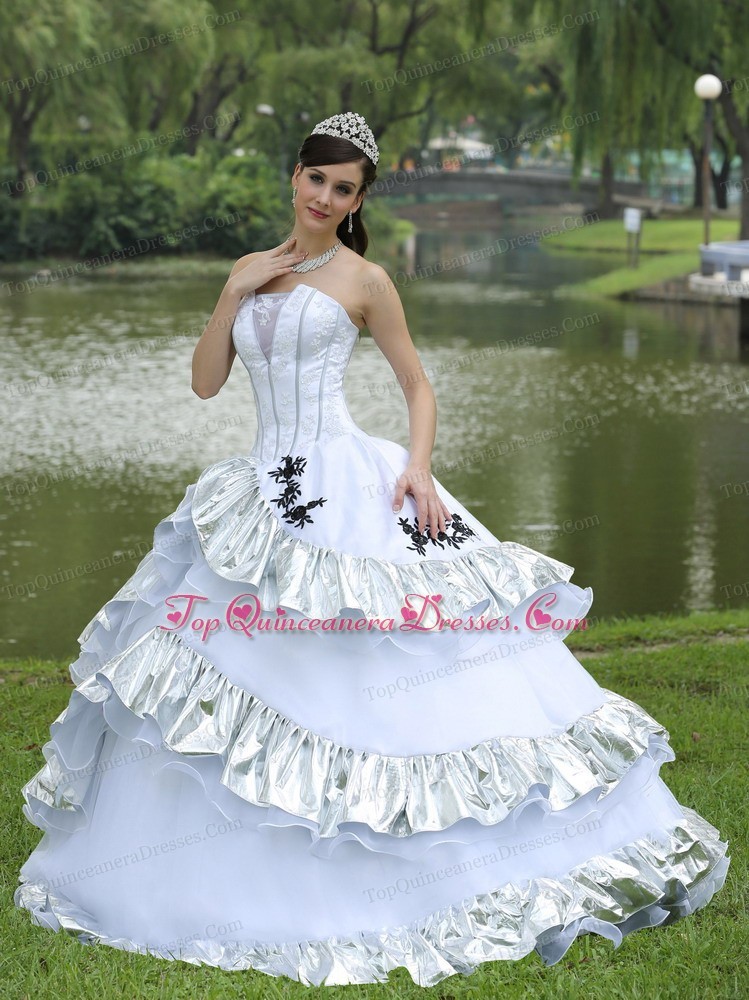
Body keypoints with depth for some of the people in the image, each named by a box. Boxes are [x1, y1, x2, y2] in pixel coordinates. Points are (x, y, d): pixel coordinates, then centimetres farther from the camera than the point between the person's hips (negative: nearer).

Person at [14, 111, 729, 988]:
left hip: (349, 492, -5)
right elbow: (204, 383, 10)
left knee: (393, 677, -10)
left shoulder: (363, 281, 0)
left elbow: (418, 385, 4)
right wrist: (234, 292, 0)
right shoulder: (252, 272, 14)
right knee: (227, 675, 5)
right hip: (265, 492, 5)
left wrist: (418, 467, -12)